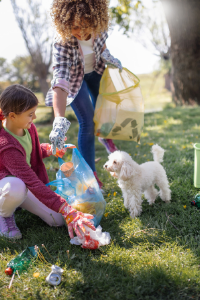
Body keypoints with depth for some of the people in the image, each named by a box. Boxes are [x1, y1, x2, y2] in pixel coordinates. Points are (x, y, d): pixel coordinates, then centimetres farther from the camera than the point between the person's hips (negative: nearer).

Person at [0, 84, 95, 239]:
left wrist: (50, 149, -9)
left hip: (24, 183, 7)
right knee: (16, 187, -46)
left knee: (57, 220, -6)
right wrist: (67, 211, -43)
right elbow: (33, 183, -39)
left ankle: (16, 202, 16)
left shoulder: (29, 127, -9)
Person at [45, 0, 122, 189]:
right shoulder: (62, 43, -42)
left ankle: (103, 136, 51)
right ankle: (90, 174, 2)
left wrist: (106, 55, -14)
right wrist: (59, 121, -63)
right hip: (75, 77, -4)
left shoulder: (98, 28, -28)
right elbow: (60, 83, -53)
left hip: (96, 70, 5)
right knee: (87, 122, -9)